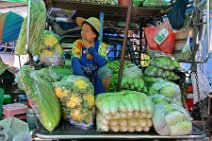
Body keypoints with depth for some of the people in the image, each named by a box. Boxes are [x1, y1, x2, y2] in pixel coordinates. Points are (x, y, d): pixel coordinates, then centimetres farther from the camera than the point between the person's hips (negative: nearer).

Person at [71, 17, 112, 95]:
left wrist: (89, 48, -27)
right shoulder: (77, 43, -10)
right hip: (82, 74, 0)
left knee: (106, 71, -25)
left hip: (96, 74, 1)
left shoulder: (101, 46, -9)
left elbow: (103, 63, -25)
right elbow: (75, 60, -24)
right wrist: (81, 77, -40)